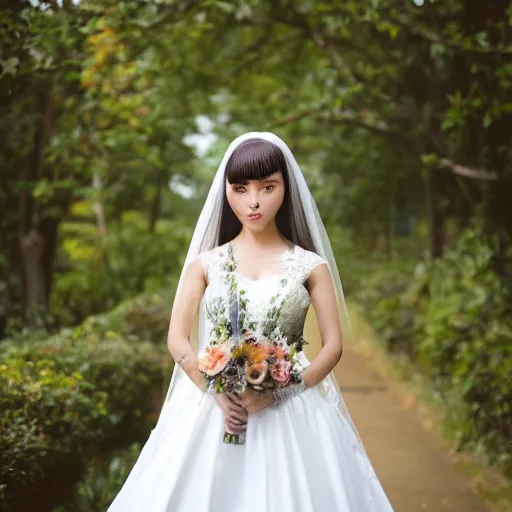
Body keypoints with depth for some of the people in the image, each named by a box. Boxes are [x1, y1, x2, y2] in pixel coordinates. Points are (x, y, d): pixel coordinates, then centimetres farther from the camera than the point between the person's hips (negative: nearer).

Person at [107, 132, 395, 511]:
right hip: (214, 405, 1)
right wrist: (217, 392, -15)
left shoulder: (310, 265, 2)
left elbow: (333, 346, -2)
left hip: (292, 412, -1)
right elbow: (177, 340, 0)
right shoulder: (205, 263, 6)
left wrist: (278, 394, -15)